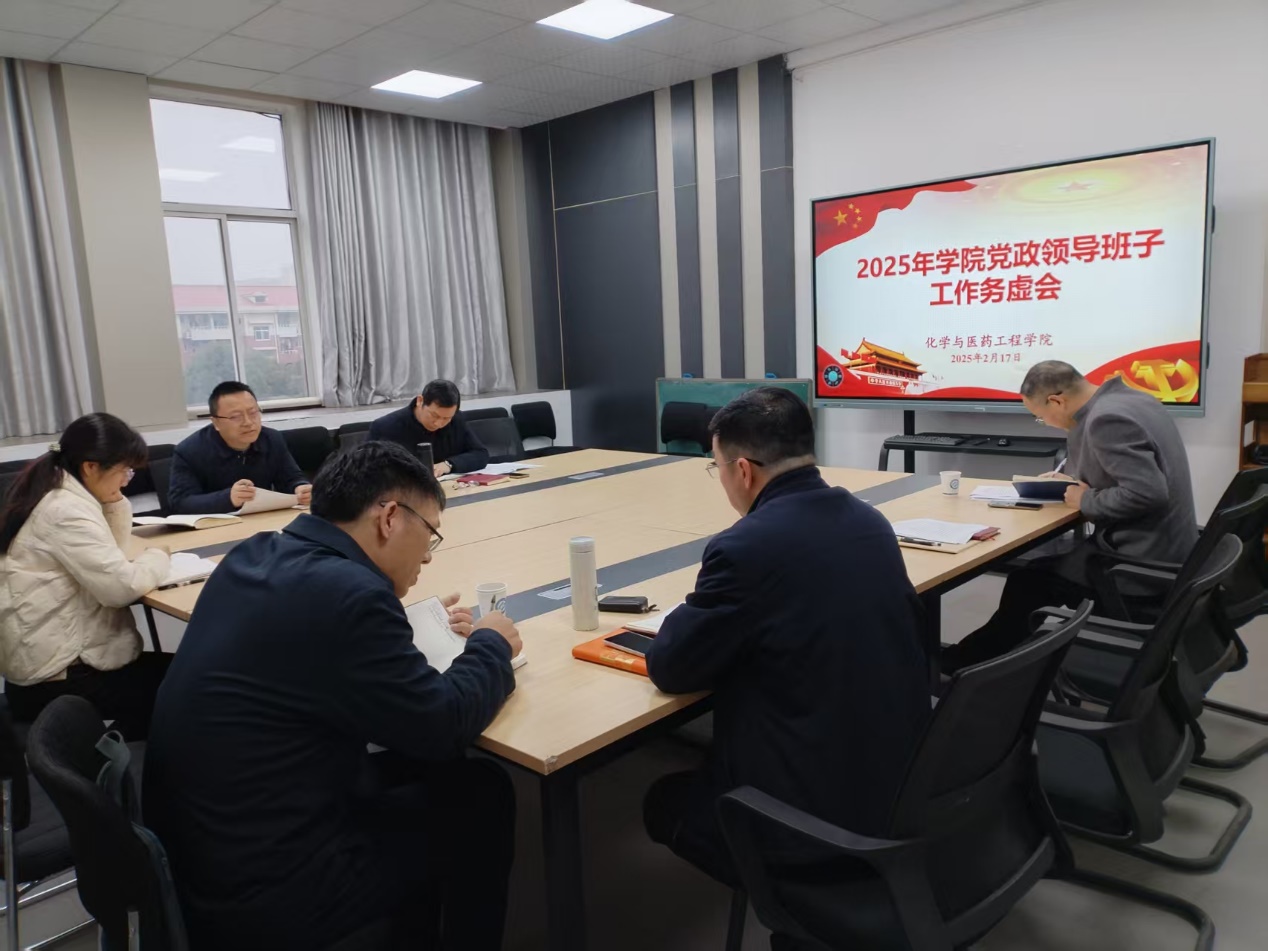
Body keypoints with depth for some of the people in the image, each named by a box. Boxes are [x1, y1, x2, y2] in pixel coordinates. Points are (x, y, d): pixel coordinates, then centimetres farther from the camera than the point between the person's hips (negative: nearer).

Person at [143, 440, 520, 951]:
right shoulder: (347, 593, -25)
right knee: (482, 793, 5)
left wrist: (409, 627, 14)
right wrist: (491, 645, 1)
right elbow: (444, 726, -16)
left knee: (420, 768, 19)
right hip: (260, 892, -8)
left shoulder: (254, 556, 1)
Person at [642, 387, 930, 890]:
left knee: (664, 800, 20)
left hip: (813, 814, -7)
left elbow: (669, 669, -12)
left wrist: (702, 606, 7)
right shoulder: (872, 522, 1)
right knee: (695, 776, 28)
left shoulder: (745, 547, -23)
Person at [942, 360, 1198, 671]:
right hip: (1164, 548, 10)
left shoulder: (1106, 419, -22)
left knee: (1027, 581, -1)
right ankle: (989, 652, 26)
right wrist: (1079, 479, 9)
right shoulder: (1129, 398, 8)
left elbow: (1147, 493, -30)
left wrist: (1087, 501, -15)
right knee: (1049, 561, 19)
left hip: (1143, 560, -10)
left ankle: (967, 660, 16)